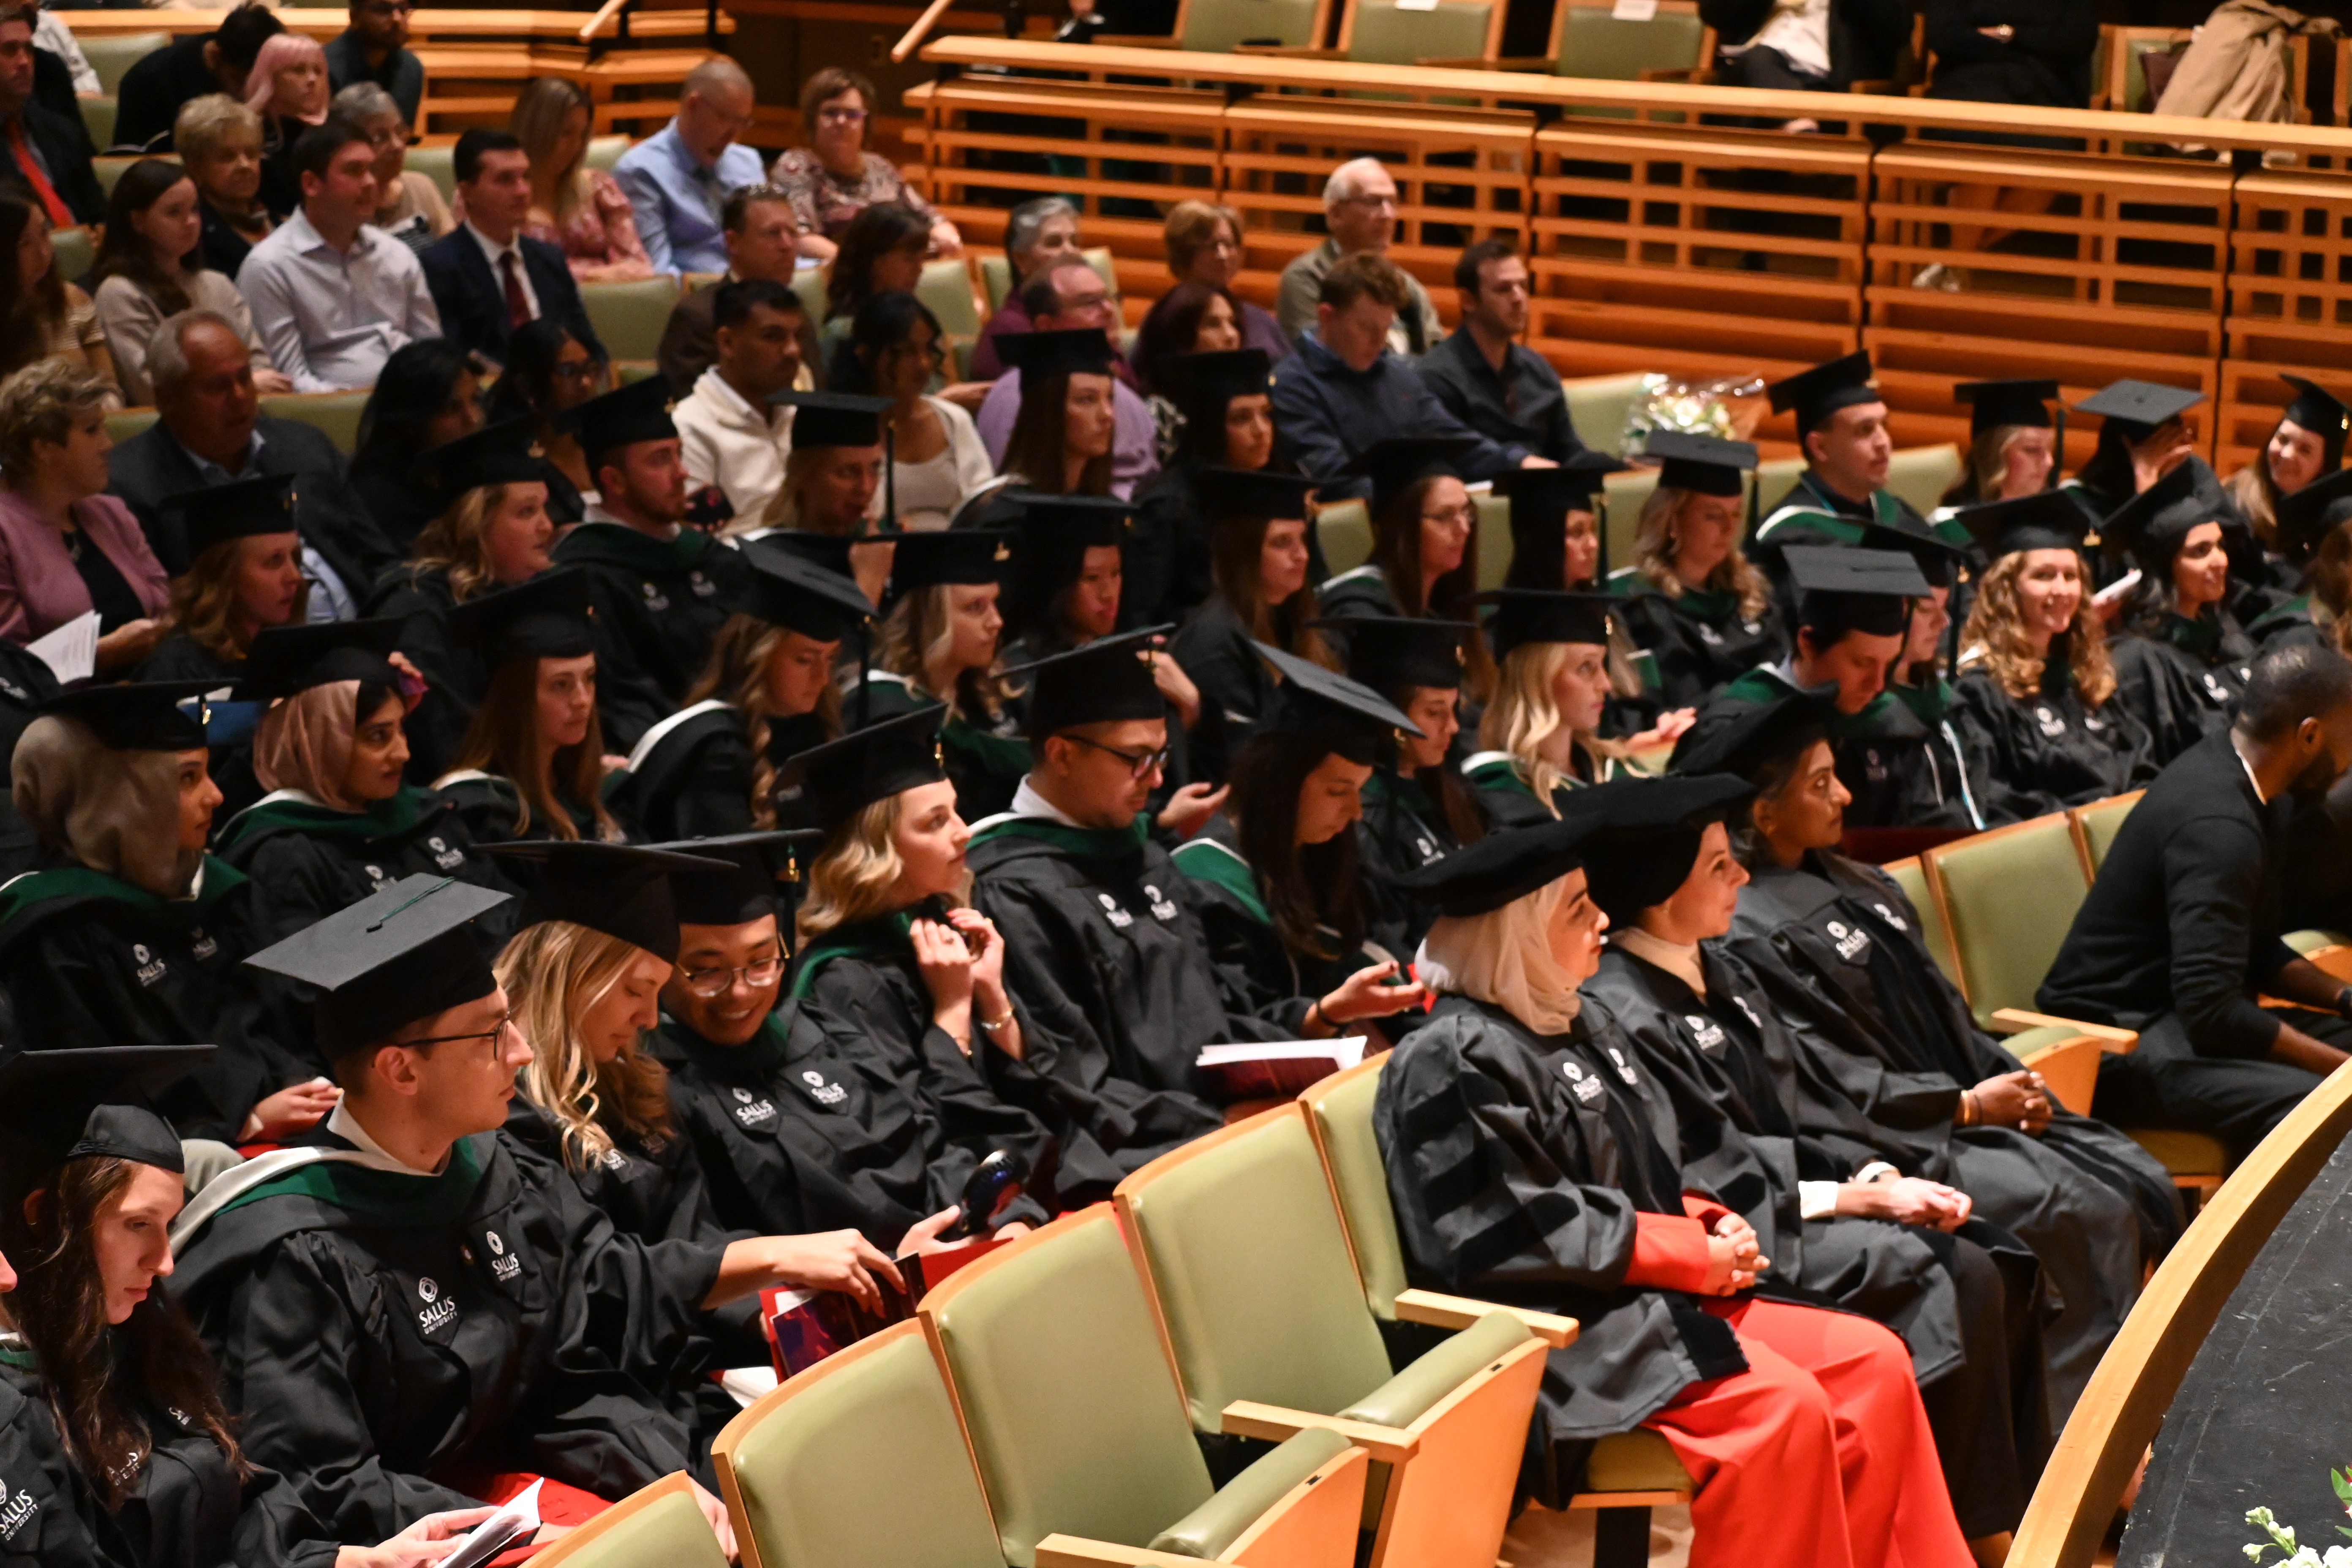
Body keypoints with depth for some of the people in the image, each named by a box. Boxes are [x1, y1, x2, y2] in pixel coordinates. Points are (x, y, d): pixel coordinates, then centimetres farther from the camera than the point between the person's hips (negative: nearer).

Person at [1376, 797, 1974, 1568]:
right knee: (1784, 1406, -26)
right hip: (1554, 1327, -10)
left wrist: (1708, 1222, 1)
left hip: (1648, 1294, 10)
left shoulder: (1581, 1025, 16)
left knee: (1875, 1364, -4)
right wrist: (1694, 1254, -15)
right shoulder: (1455, 1063, -14)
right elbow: (1523, 1237, -19)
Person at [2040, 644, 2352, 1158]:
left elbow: (2258, 951, 22)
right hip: (2120, 1042, -11)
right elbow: (2210, 1009, -28)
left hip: (2173, 1017, 11)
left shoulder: (2226, 771, 10)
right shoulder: (2218, 824, -22)